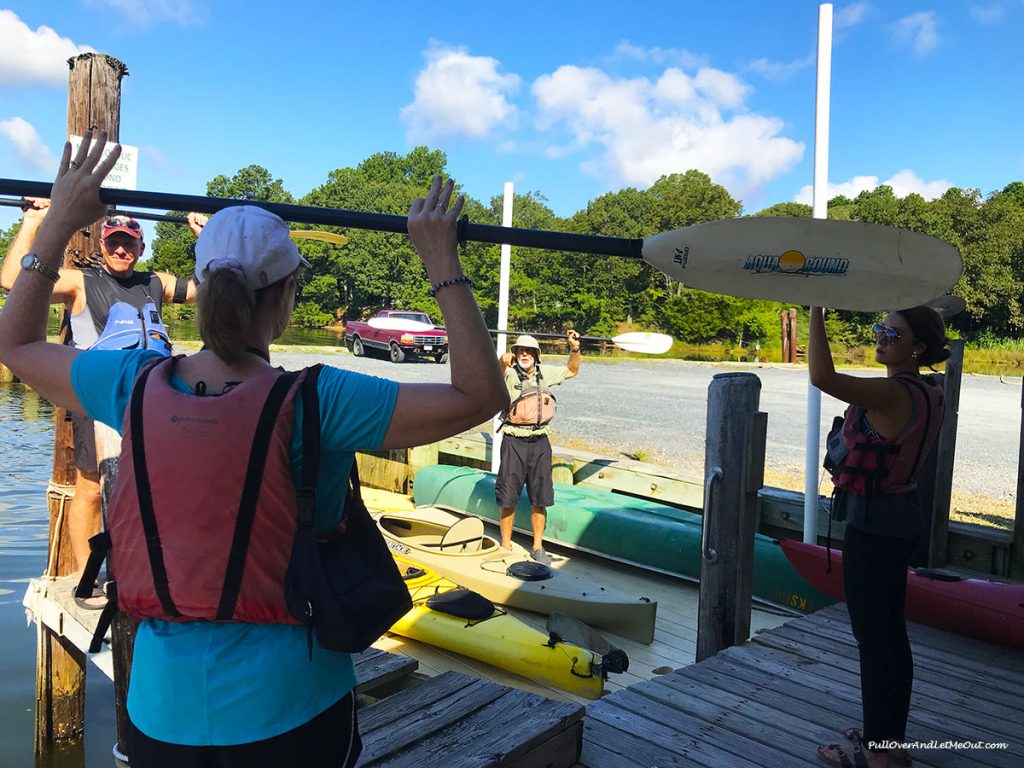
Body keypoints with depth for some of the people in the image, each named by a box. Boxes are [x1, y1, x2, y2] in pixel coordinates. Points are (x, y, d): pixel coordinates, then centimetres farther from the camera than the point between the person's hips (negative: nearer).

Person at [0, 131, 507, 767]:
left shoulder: (137, 386, -9)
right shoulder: (313, 403, -21)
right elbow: (479, 397, -17)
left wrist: (60, 223, 15)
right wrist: (443, 264, -12)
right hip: (287, 713, -3)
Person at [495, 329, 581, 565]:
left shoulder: (545, 374, 6)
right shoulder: (509, 373, -8)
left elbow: (571, 370, 22)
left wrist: (575, 349, 6)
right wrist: (502, 365, -51)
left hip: (540, 442, 4)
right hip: (514, 442, -3)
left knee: (540, 499, 9)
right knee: (508, 499, 3)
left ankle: (538, 548, 24)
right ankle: (506, 547, 19)